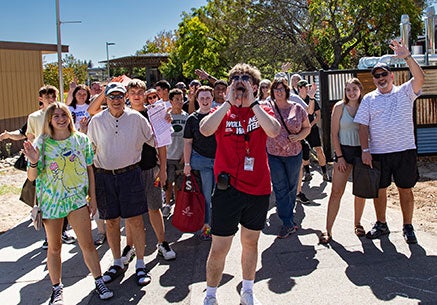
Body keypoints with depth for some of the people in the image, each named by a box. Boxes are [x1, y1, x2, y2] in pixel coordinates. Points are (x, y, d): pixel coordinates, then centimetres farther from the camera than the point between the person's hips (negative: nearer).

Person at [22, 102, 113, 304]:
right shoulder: (41, 143, -7)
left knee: (87, 243, 2)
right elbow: (32, 177, -5)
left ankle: (99, 282, 17)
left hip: (77, 198, 1)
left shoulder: (81, 139, -2)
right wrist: (34, 162, -26)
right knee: (54, 247, 11)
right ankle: (57, 289, 25)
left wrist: (92, 198, 4)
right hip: (51, 200, 0)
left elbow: (89, 170, 5)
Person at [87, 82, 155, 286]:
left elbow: (154, 140, 11)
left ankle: (140, 265, 12)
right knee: (111, 221, 10)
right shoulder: (97, 120, 3)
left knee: (135, 220, -1)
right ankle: (117, 264, 26)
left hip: (130, 174, -1)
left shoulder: (136, 118, 0)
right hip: (104, 176, 2)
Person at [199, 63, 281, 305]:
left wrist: (252, 102, -16)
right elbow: (205, 130, -21)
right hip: (228, 188, -2)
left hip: (258, 189, 2)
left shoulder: (263, 111, 5)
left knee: (250, 242, 18)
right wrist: (229, 102, -17)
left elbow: (274, 131, -18)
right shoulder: (223, 111, 1)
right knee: (219, 248, 1)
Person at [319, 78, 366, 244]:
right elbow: (334, 133, -3)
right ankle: (328, 230, -1)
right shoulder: (340, 107, -2)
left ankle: (357, 223, 27)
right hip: (344, 150, -2)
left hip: (362, 151, 3)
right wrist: (339, 156, -8)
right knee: (336, 192, -5)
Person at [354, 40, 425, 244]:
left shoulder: (405, 92, 5)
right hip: (377, 153, 1)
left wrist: (407, 57, -25)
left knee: (405, 190, 6)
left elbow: (420, 78, -15)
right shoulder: (369, 99, 8)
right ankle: (381, 225, 25)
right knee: (379, 190, 9)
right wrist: (365, 150, -7)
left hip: (405, 150, -1)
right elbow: (363, 125, 3)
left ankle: (408, 227, 19)